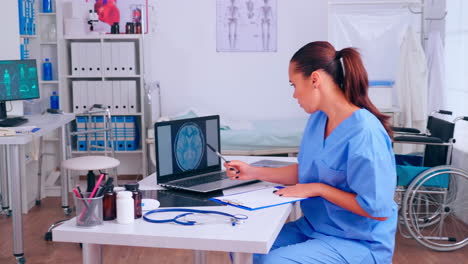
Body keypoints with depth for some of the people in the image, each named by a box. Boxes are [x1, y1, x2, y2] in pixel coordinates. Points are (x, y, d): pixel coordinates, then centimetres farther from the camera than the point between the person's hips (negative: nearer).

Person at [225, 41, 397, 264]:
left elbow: (378, 209, -25)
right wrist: (253, 172, 8)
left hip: (358, 243, -8)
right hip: (314, 227, 8)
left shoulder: (364, 133, -25)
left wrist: (319, 189, -20)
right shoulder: (318, 119, 2)